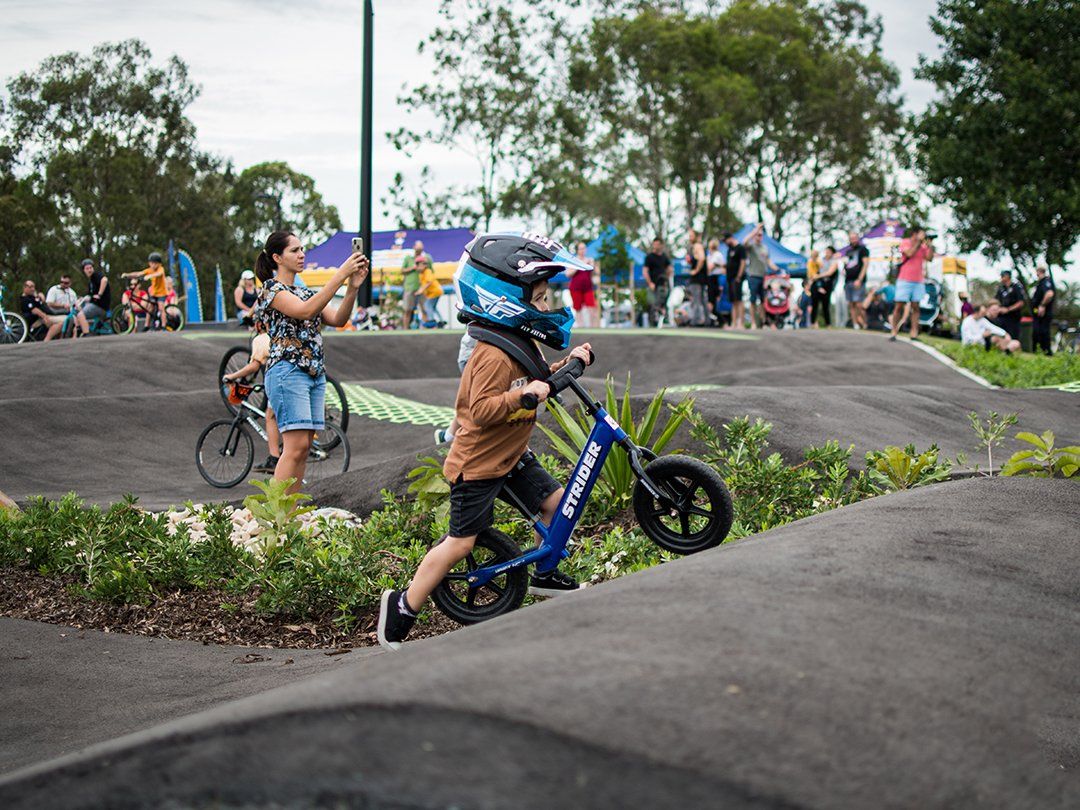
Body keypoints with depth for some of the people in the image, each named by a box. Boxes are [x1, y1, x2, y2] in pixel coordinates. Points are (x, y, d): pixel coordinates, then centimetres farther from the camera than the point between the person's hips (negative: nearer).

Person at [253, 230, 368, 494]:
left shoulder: (305, 291, 21)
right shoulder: (272, 290, -4)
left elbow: (337, 319, 7)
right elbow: (305, 311, -22)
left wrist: (353, 287, -9)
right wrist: (341, 275, -24)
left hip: (314, 373, 8)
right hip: (287, 371, -8)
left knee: (303, 449, 3)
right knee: (296, 446, -16)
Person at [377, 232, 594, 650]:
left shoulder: (522, 345, 6)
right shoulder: (493, 355, -26)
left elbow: (536, 381, 21)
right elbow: (481, 409, -31)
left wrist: (568, 364, 9)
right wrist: (522, 395, -40)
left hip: (511, 456, 10)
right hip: (477, 463, -10)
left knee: (555, 501, 10)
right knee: (461, 541, -6)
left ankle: (544, 574, 30)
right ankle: (403, 607, 3)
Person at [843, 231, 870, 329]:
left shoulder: (862, 249, 1)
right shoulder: (848, 251, 21)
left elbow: (866, 264, -8)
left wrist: (859, 280, -15)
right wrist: (844, 270, 8)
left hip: (857, 281, -7)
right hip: (848, 281, 7)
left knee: (858, 304, -14)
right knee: (851, 305, 3)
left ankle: (864, 325, -9)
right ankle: (855, 325, 3)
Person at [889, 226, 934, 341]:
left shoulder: (923, 246, 9)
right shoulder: (905, 242, 0)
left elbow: (929, 258, 0)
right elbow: (909, 253, -16)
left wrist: (930, 245, -6)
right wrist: (919, 241, -10)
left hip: (918, 281, 3)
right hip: (904, 280, -3)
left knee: (915, 307, -1)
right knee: (899, 306, -4)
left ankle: (914, 334, -3)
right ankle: (893, 332, 0)